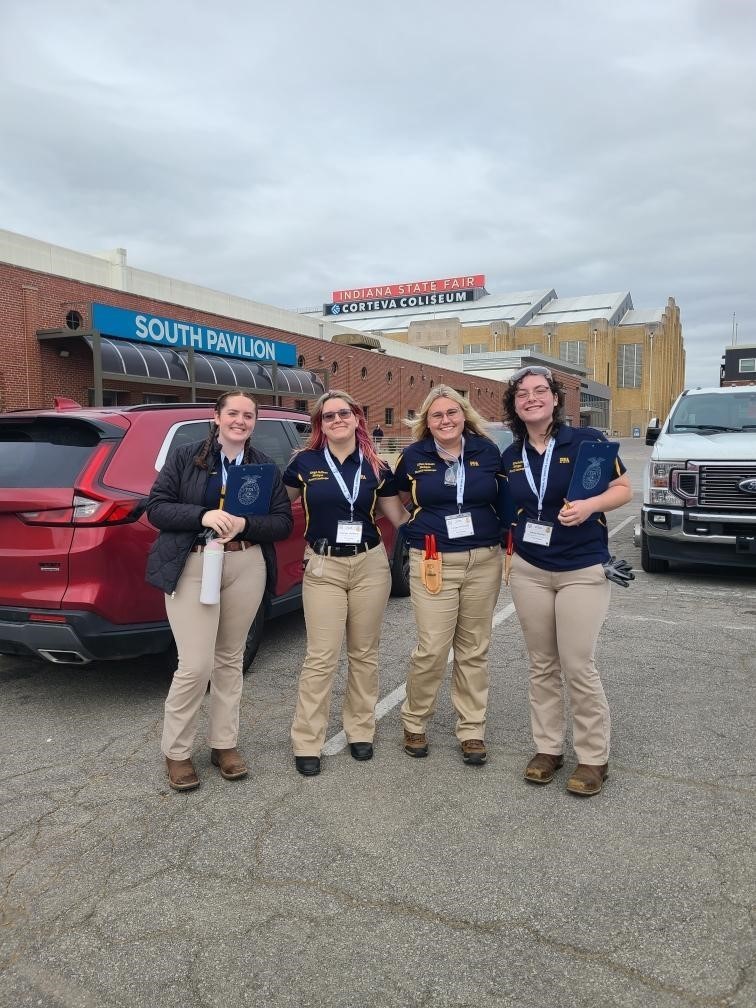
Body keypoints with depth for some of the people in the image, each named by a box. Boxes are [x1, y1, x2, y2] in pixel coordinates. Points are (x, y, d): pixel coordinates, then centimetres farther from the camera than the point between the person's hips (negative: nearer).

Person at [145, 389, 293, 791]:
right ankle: (176, 752, 13)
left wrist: (244, 524, -16)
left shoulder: (266, 467, 8)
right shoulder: (184, 457, 2)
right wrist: (203, 516, -19)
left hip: (247, 567, 3)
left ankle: (224, 744, 27)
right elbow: (156, 507, -3)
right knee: (195, 665, -7)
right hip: (191, 567, -3)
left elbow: (283, 522, 3)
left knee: (230, 660, 12)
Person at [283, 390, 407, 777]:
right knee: (321, 658, -2)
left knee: (364, 654, 12)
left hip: (371, 565, 2)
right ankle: (307, 744, 11)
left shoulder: (376, 468, 2)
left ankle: (360, 731, 29)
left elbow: (400, 516, 7)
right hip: (323, 567, -2)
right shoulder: (304, 463, -1)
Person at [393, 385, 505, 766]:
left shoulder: (487, 451, 3)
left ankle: (472, 730, 23)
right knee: (432, 649, -5)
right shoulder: (413, 456, 0)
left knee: (474, 650, 9)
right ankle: (414, 722, 18)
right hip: (433, 563, -2)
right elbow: (399, 499, 17)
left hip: (483, 562, 2)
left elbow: (504, 501, 13)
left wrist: (504, 540, 5)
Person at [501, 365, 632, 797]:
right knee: (543, 665, 11)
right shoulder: (511, 456, 6)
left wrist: (590, 505, -22)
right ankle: (548, 748, 25)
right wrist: (512, 548, 7)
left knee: (578, 667, -3)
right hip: (529, 572, 4)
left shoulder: (586, 440, -8)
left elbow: (624, 489, -5)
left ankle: (594, 759, 15)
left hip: (583, 571, -4)